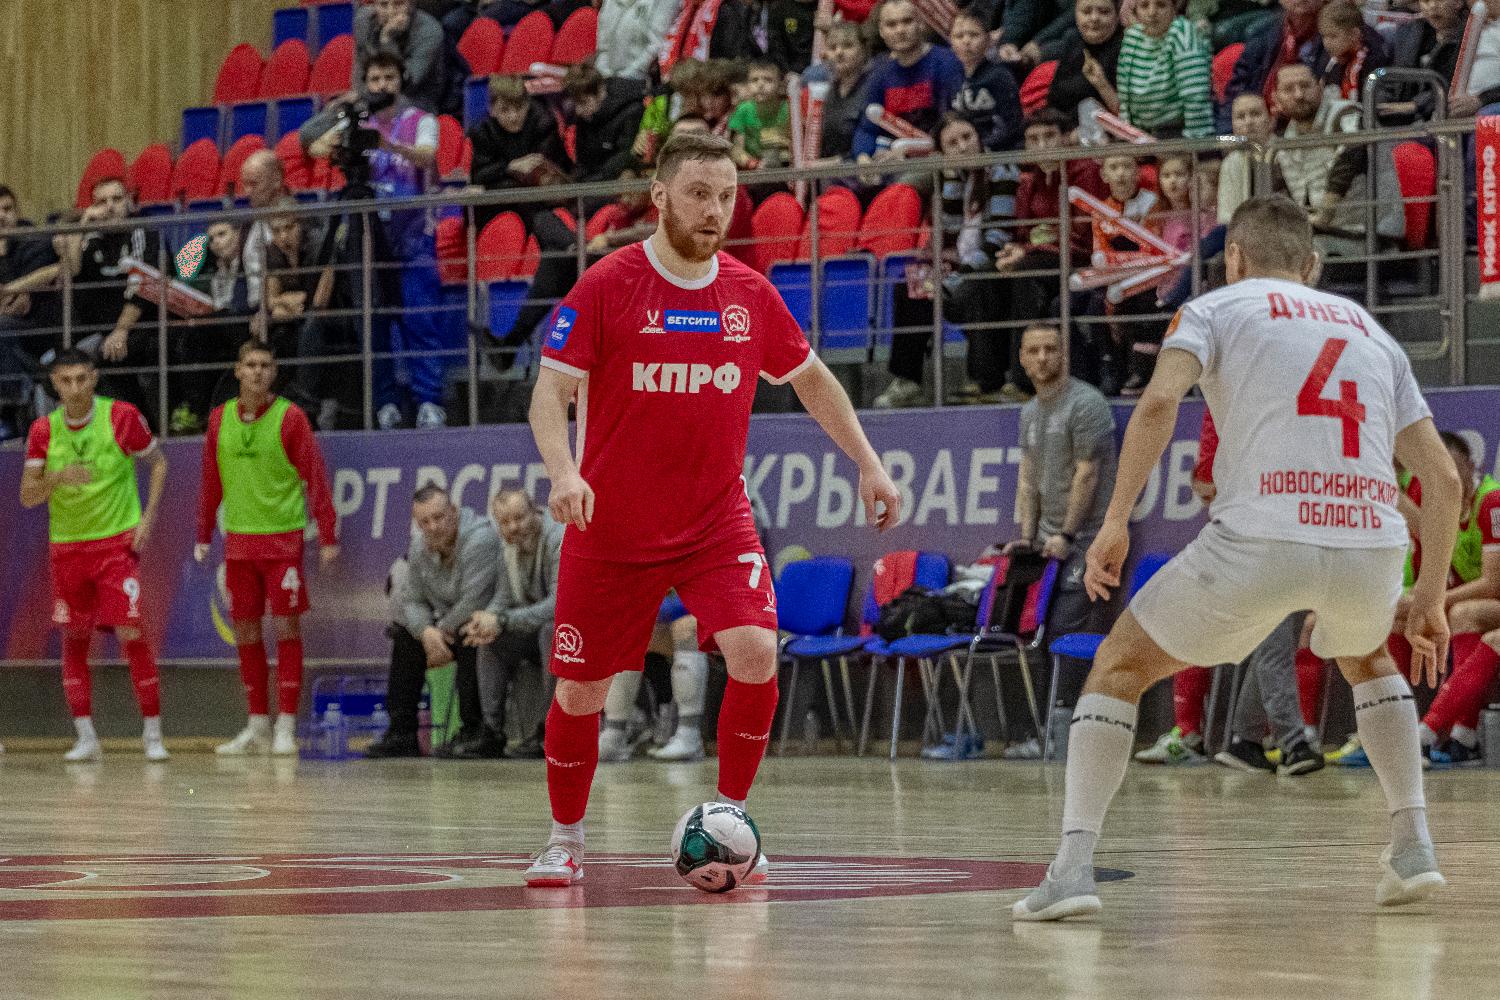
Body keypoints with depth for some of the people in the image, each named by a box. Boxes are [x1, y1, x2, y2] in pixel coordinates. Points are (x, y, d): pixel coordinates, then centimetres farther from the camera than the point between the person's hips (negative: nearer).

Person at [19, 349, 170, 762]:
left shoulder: (122, 417, -9)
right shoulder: (43, 430, -2)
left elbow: (158, 462, 5)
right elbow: (27, 497, -2)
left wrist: (148, 518, -5)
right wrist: (58, 477, -23)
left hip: (118, 542, -3)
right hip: (67, 546, 3)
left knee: (131, 633, -11)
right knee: (73, 639, 5)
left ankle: (152, 733, -3)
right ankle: (86, 737, 13)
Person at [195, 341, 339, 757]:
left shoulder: (290, 418, -6)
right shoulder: (220, 419, 6)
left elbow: (315, 477, -7)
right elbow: (211, 481, 14)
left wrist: (327, 535, -11)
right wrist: (203, 535, 14)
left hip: (283, 537, -4)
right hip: (239, 539, 4)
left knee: (286, 628, -4)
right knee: (245, 632, 6)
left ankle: (286, 727, 0)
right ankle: (257, 726, 15)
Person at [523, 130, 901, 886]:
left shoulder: (750, 294, 2)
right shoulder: (607, 286, -9)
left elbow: (811, 379, 18)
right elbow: (551, 392, -12)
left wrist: (868, 463, 13)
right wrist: (563, 471, -30)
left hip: (716, 524, 2)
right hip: (612, 531, -2)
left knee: (755, 652, -20)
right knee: (580, 688, 4)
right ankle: (565, 841, 26)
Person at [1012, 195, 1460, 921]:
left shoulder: (1216, 308, 15)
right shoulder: (1371, 332, 27)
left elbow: (1158, 403, -7)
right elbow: (1443, 479, 22)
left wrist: (1116, 522, -4)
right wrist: (1428, 599, 29)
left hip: (1261, 537, -4)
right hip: (1372, 546, 4)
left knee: (1120, 666, 15)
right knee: (1367, 656, 37)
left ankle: (1073, 865, 1)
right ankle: (1413, 847, 25)